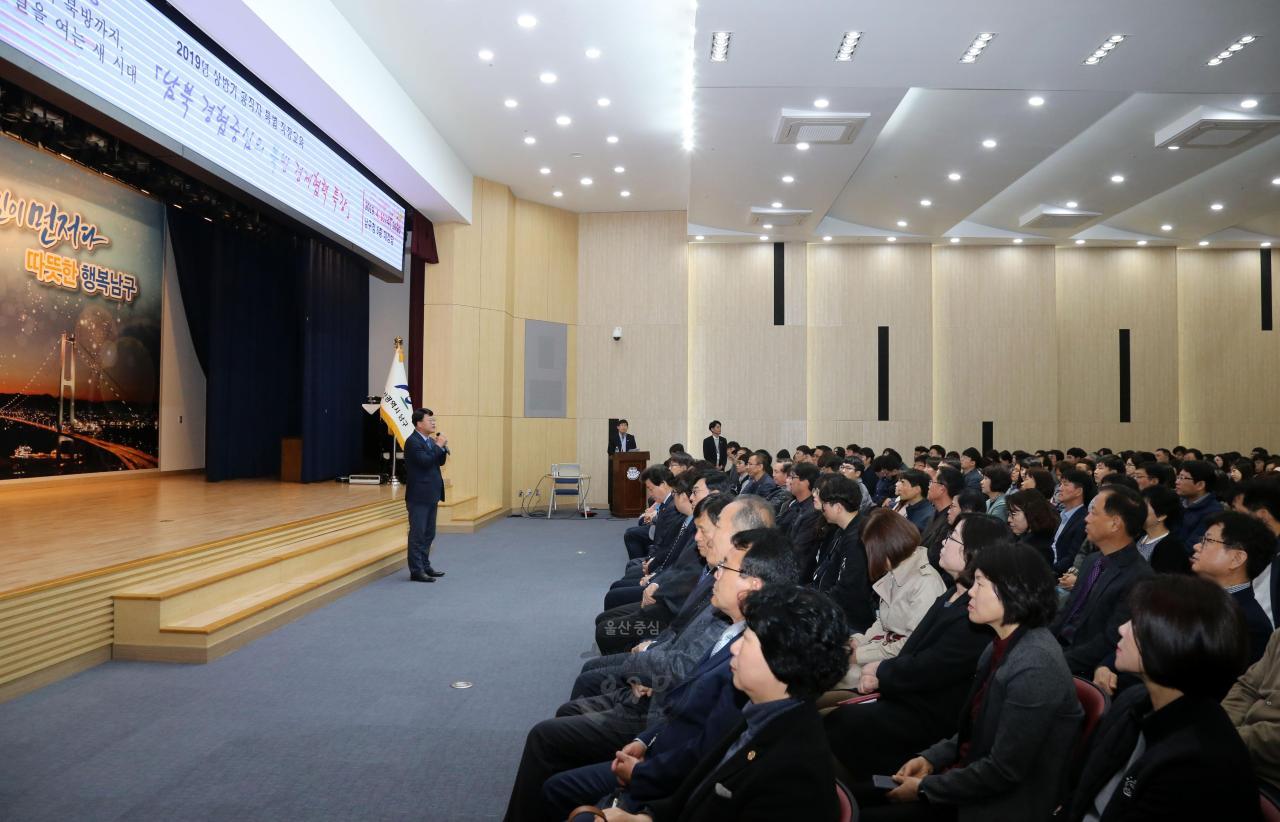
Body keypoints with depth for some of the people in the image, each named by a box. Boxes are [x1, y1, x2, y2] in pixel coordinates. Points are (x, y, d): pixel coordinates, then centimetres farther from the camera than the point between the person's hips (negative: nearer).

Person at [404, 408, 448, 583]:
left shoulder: (430, 440, 14)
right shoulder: (412, 441, -13)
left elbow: (440, 462, 15)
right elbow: (425, 461, -24)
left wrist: (443, 447, -1)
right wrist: (438, 446, -16)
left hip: (431, 494, 9)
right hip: (419, 496, -9)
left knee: (428, 534, 14)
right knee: (417, 534, -3)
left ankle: (425, 566, 23)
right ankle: (416, 571, 1)